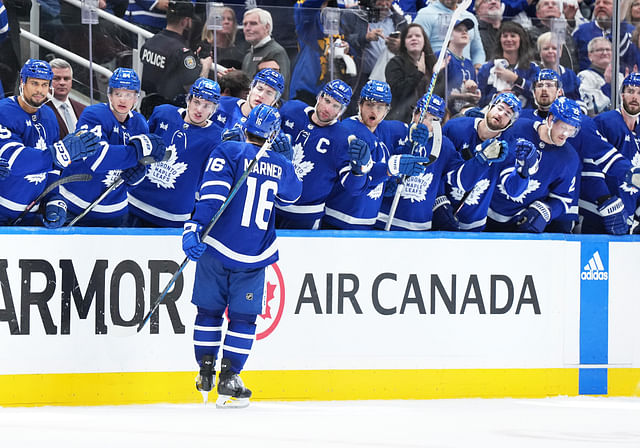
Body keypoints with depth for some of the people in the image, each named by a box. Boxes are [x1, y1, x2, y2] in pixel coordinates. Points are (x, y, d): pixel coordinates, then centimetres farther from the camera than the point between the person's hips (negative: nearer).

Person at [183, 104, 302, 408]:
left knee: (209, 311, 13)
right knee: (243, 316, 8)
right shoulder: (281, 164, 4)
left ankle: (205, 375, 17)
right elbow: (292, 194, 26)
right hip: (254, 256, 1)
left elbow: (212, 195, -17)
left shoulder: (228, 152, -5)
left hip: (216, 246, -1)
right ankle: (228, 381, 2)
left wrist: (194, 227, -23)